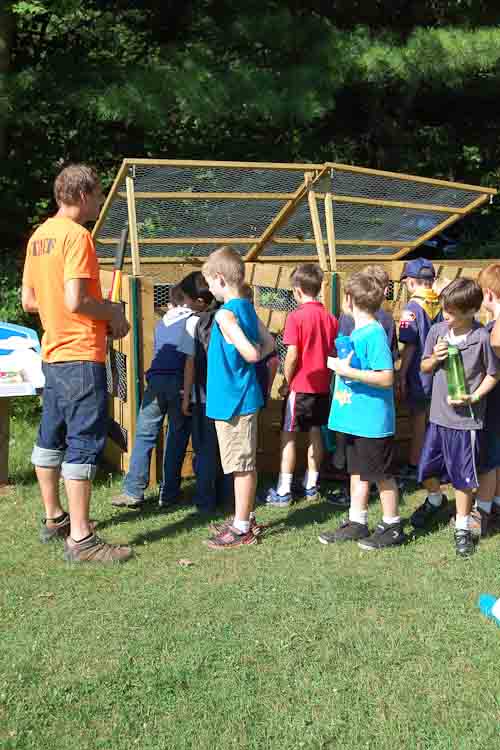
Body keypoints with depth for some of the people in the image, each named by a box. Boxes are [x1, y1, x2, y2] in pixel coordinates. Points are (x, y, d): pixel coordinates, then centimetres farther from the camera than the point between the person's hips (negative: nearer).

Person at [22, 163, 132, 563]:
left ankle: (54, 519, 29)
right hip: (82, 355, -9)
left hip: (53, 353, 9)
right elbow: (76, 301, -23)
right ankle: (80, 538, -2)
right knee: (84, 443, -6)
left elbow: (29, 301, 15)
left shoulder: (39, 236, 12)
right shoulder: (77, 235, -14)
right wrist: (112, 311, -4)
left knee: (51, 436, 16)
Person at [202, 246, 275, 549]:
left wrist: (248, 356, -6)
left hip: (232, 399, -9)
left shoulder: (225, 314, -19)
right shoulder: (248, 308, 8)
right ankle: (246, 517, 30)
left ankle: (242, 528, 10)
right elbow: (269, 344, 14)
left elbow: (251, 353, -27)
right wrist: (245, 363, 9)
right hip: (245, 396, 9)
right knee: (247, 463, 17)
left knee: (242, 465, 0)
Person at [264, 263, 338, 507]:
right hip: (322, 386, 6)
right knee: (315, 433, 14)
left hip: (300, 386, -6)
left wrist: (286, 383, -6)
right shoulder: (330, 318, 3)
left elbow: (292, 355, -17)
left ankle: (283, 492, 1)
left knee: (288, 436, 0)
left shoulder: (296, 316, -14)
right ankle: (310, 485, 22)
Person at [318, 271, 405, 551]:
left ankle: (393, 527, 19)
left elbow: (386, 378, -23)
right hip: (356, 418, 9)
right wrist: (342, 365, 8)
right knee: (358, 472, 16)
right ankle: (357, 523, 27)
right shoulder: (357, 331, 10)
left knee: (382, 474, 5)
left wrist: (348, 371, -25)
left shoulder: (374, 333, -18)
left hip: (373, 420, -9)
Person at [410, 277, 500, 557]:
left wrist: (473, 397, -17)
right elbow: (425, 368, 10)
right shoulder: (437, 331, -1)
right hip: (439, 415, 4)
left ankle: (463, 526, 25)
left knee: (463, 477, 6)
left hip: (467, 419, -4)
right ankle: (437, 502, 45)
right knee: (427, 469, 14)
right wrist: (434, 358, -12)